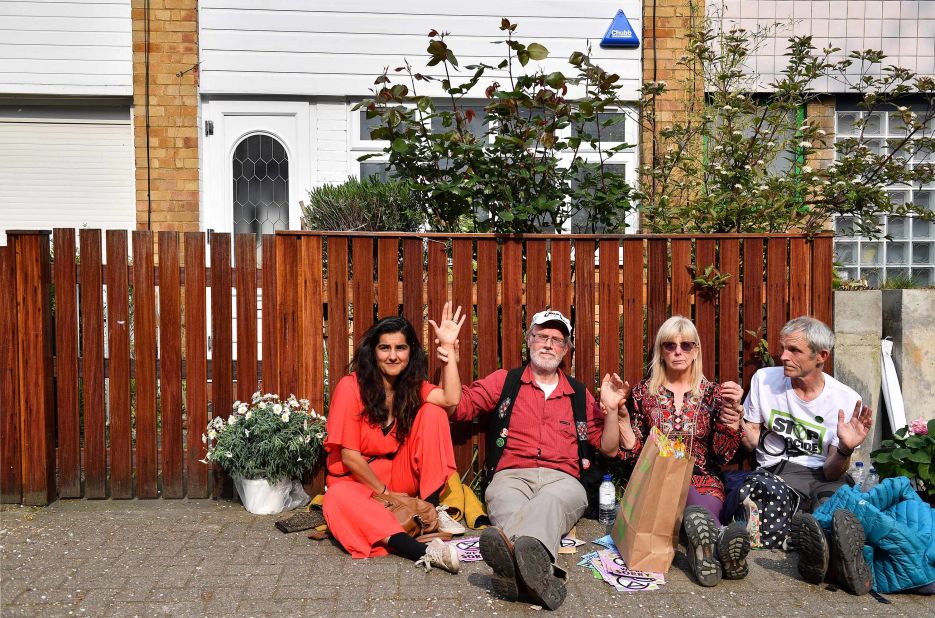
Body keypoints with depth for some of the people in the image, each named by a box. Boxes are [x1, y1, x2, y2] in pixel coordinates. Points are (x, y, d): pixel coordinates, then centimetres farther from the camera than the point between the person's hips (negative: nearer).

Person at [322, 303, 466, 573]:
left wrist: (448, 347, -19)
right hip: (356, 480, -4)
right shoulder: (351, 386, -14)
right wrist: (384, 492, -13)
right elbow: (349, 456, -14)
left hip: (400, 476, 4)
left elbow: (451, 399, -20)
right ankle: (421, 551, -56)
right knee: (338, 499, -40)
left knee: (433, 413, -14)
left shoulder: (412, 386, 2)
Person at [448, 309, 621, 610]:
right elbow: (457, 407, 10)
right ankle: (538, 571, -69)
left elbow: (608, 447, 22)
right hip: (511, 476, 0)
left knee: (550, 501, -39)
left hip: (562, 480, 1)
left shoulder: (579, 393, 24)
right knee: (509, 504, -39)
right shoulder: (504, 381, 20)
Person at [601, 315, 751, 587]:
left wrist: (733, 410, -9)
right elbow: (631, 449, 8)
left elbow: (723, 454, 3)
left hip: (703, 480, 1)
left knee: (706, 508, -39)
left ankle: (703, 543, -69)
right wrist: (618, 409, -4)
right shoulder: (644, 392, 11)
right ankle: (717, 534, -68)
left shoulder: (712, 392, 11)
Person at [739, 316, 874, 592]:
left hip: (825, 476, 0)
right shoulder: (764, 379, 2)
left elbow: (831, 473, -5)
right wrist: (736, 422, -11)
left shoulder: (847, 401, -3)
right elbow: (752, 441, 11)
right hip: (778, 471, 1)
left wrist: (845, 450, -27)